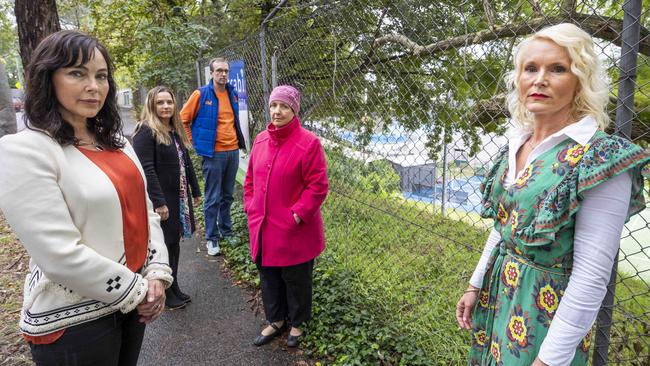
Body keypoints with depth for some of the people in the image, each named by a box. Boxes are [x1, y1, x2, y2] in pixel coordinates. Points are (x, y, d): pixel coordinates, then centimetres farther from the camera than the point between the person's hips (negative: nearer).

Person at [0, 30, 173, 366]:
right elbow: (61, 256, -22)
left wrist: (157, 274, -5)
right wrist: (136, 291, -14)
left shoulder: (116, 142, 6)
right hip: (73, 320, -6)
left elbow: (144, 210, 6)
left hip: (133, 301, 6)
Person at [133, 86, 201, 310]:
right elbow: (146, 169, -20)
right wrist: (159, 202, -23)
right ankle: (165, 294, 19)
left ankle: (174, 287, 31)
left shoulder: (176, 131, 11)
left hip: (179, 198, 8)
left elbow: (186, 163, 18)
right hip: (160, 200, -8)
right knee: (163, 245, 3)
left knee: (174, 243, 16)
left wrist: (195, 191, 19)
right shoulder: (146, 131, -13)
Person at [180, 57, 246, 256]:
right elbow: (183, 120, -2)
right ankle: (212, 238, 12)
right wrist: (194, 143, -2)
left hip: (233, 151, 5)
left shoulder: (232, 94, 9)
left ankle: (226, 231, 29)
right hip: (213, 154, -5)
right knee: (213, 198, 1)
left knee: (228, 196, 15)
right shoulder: (201, 94, -7)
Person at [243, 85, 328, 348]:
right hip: (263, 227, 6)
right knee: (268, 277, 20)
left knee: (295, 280, 13)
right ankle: (276, 320, 42)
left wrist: (297, 215, -17)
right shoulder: (261, 140, 5)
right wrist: (251, 208, 5)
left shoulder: (308, 143, -14)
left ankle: (296, 324, 37)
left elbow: (317, 186, -15)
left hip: (294, 230, -6)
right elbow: (250, 179, 14)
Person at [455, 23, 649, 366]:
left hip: (546, 308, -6)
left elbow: (592, 277, -21)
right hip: (496, 292, 7)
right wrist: (476, 285, 12)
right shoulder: (515, 145, 1)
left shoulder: (601, 159, -20)